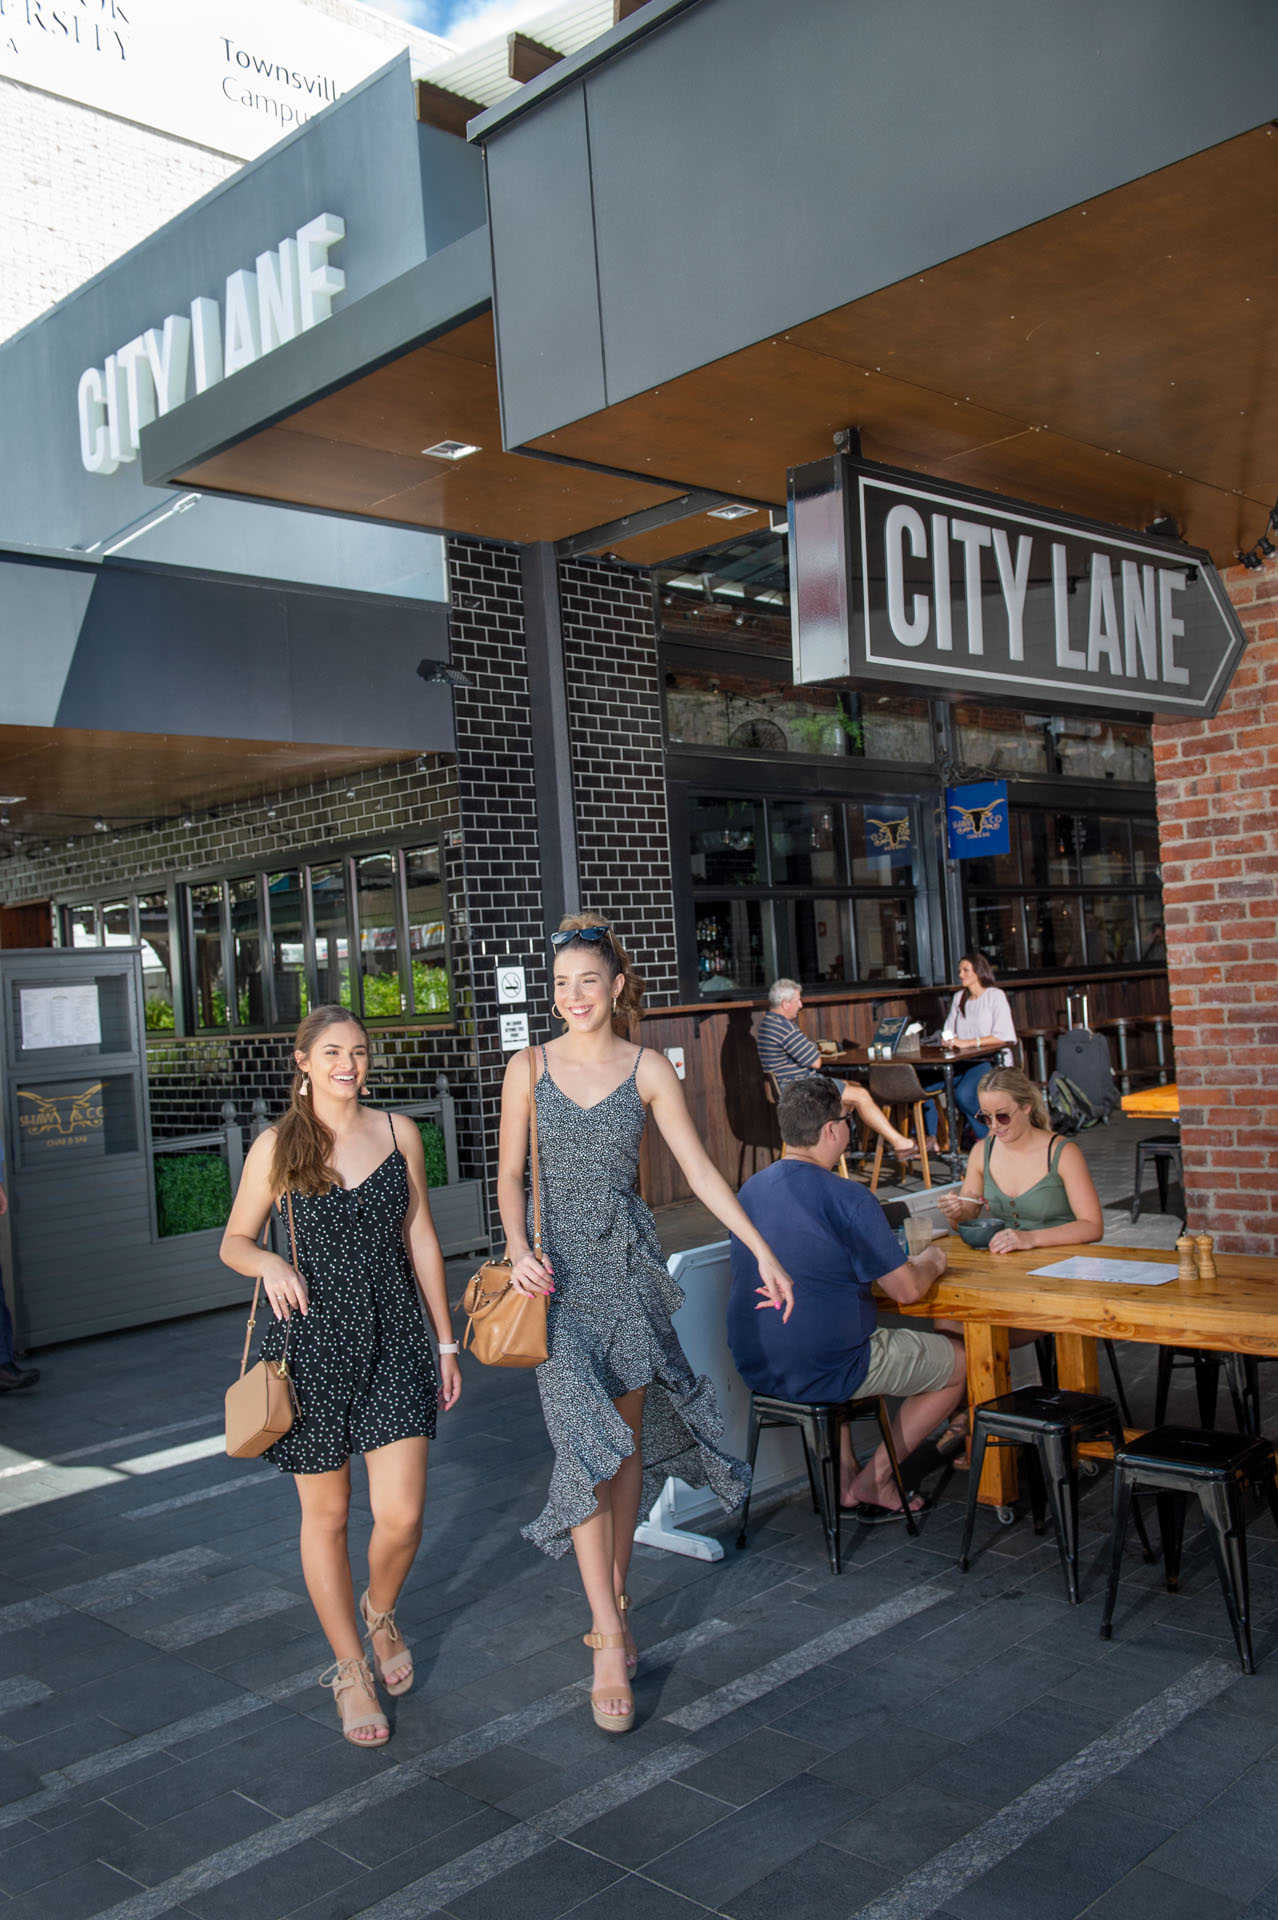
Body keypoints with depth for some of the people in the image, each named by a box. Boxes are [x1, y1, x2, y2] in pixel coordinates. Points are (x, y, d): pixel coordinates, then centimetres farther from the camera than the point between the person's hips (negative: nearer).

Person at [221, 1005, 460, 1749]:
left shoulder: (399, 1132, 3)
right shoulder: (277, 1146, -2)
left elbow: (421, 1240, 8)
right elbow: (234, 1241, 6)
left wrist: (447, 1341, 9)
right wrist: (268, 1263, -18)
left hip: (396, 1339, 1)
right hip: (314, 1339, -1)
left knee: (402, 1515, -4)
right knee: (326, 1515, 9)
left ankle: (380, 1612, 31)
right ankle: (351, 1669, 30)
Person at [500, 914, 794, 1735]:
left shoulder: (649, 1069, 1)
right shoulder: (529, 1068, 2)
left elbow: (701, 1170, -1)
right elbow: (511, 1174, 2)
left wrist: (765, 1252, -6)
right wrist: (519, 1249, -15)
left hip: (629, 1268, 1)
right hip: (560, 1274, -1)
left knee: (628, 1440, 10)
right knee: (585, 1439, -10)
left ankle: (614, 1602, 28)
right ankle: (611, 1639, -6)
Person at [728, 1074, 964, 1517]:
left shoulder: (750, 1190, 4)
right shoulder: (848, 1199, -19)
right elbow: (907, 1289, -14)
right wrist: (930, 1262, 9)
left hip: (755, 1369, 7)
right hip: (822, 1373, -7)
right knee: (961, 1360, 12)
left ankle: (844, 1476, 32)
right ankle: (874, 1481, 17)